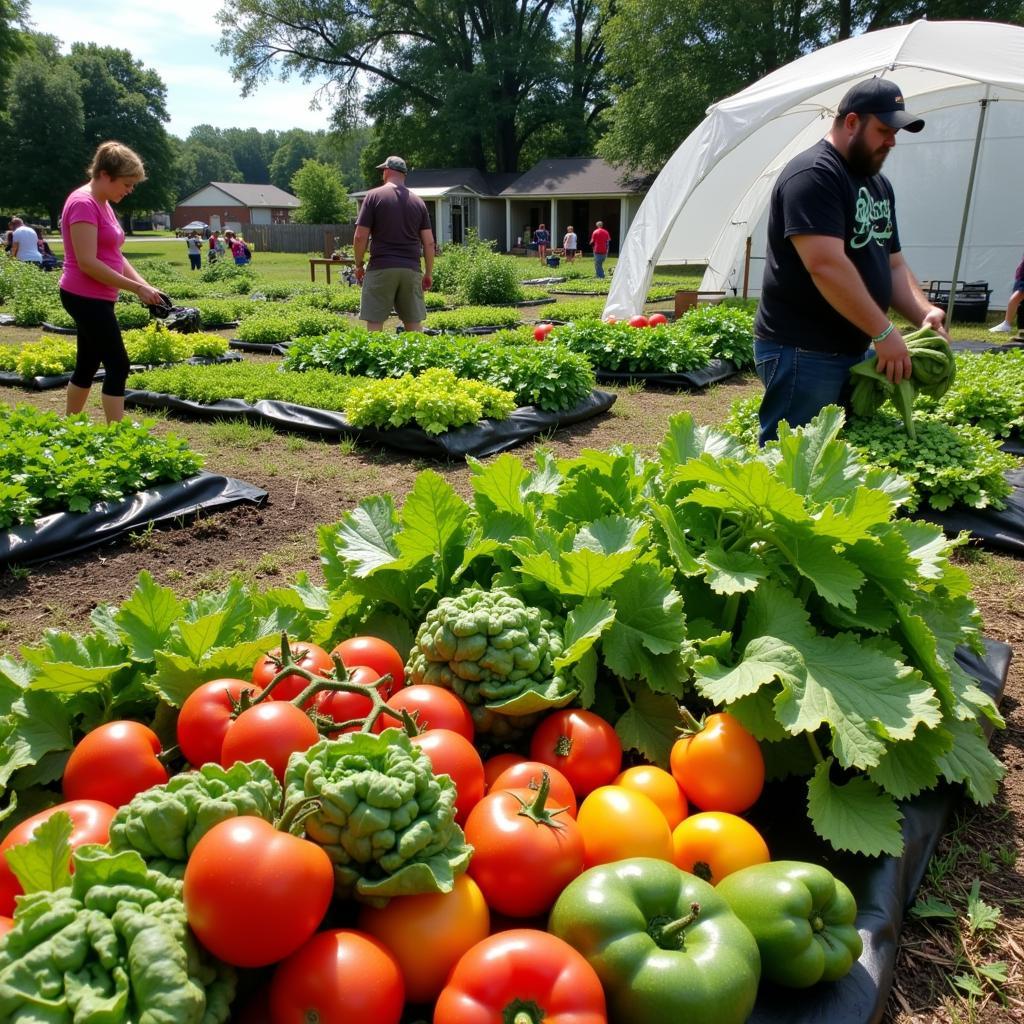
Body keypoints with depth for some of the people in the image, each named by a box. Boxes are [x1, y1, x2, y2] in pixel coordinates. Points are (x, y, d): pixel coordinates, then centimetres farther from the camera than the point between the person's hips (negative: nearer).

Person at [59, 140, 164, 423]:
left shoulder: (102, 204, 13)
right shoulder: (83, 203, -16)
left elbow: (113, 256, 15)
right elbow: (87, 263, -22)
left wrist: (144, 284, 1)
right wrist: (136, 288, -19)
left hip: (94, 299, 10)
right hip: (86, 299, -10)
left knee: (88, 364, 15)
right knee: (117, 366, -9)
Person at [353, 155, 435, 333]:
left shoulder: (374, 195, 0)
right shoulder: (418, 201, 11)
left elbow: (360, 237, -5)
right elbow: (429, 242, 7)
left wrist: (358, 265, 7)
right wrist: (429, 273, 15)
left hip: (381, 268, -4)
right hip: (411, 269, 4)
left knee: (374, 322, 0)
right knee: (414, 323, 8)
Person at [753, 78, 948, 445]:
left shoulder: (879, 184, 17)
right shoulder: (813, 174, -13)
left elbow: (892, 263, 19)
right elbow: (826, 266, -24)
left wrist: (924, 313, -1)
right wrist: (884, 332, -20)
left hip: (854, 350, 10)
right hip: (802, 352, -9)